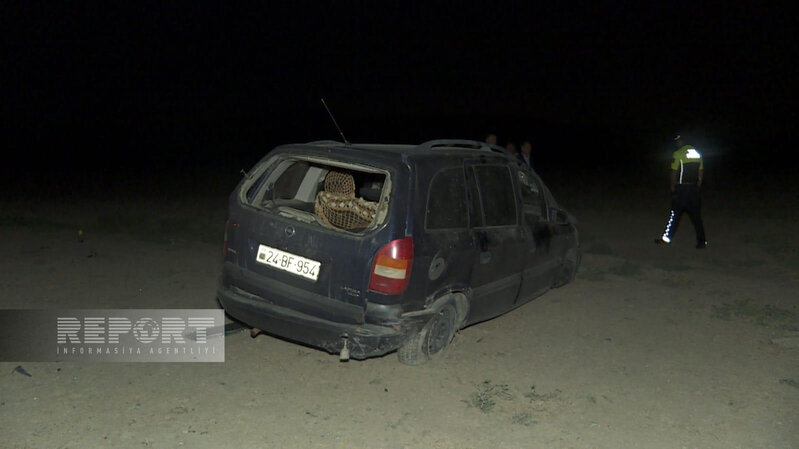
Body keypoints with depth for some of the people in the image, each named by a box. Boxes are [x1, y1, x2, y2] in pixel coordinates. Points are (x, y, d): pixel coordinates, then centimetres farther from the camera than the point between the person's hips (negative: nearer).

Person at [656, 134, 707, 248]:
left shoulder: (678, 154, -10)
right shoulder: (697, 153, 10)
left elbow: (674, 173, -11)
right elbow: (701, 172, 13)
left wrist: (672, 187, -1)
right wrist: (698, 186, 18)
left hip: (682, 189, -5)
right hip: (694, 188, 5)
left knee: (675, 213, 1)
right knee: (696, 215, 8)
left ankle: (667, 237, 6)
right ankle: (701, 241, 8)